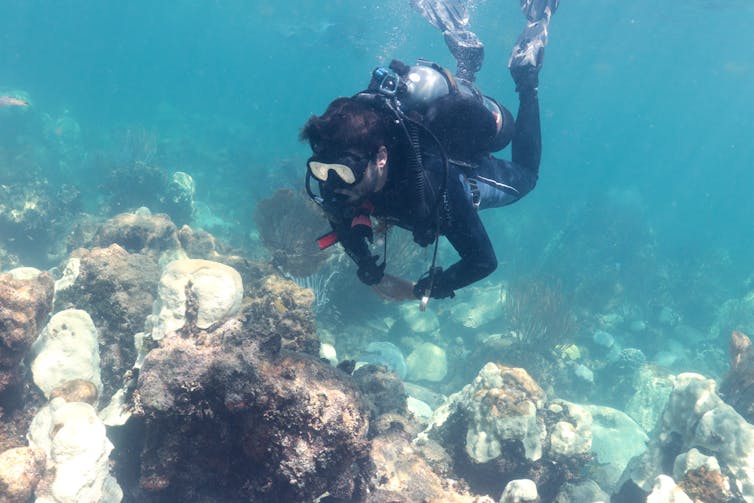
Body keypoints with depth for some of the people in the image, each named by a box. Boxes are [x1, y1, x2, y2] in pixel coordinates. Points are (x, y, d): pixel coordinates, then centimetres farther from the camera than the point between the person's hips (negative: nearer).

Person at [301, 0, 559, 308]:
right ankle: (466, 62, 35)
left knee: (524, 177, 29)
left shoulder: (433, 186, -49)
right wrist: (368, 269, -22)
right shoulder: (349, 159, -34)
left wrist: (421, 291, -31)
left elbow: (483, 260, -38)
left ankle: (526, 79, 28)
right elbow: (338, 212, -12)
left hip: (475, 177, -3)